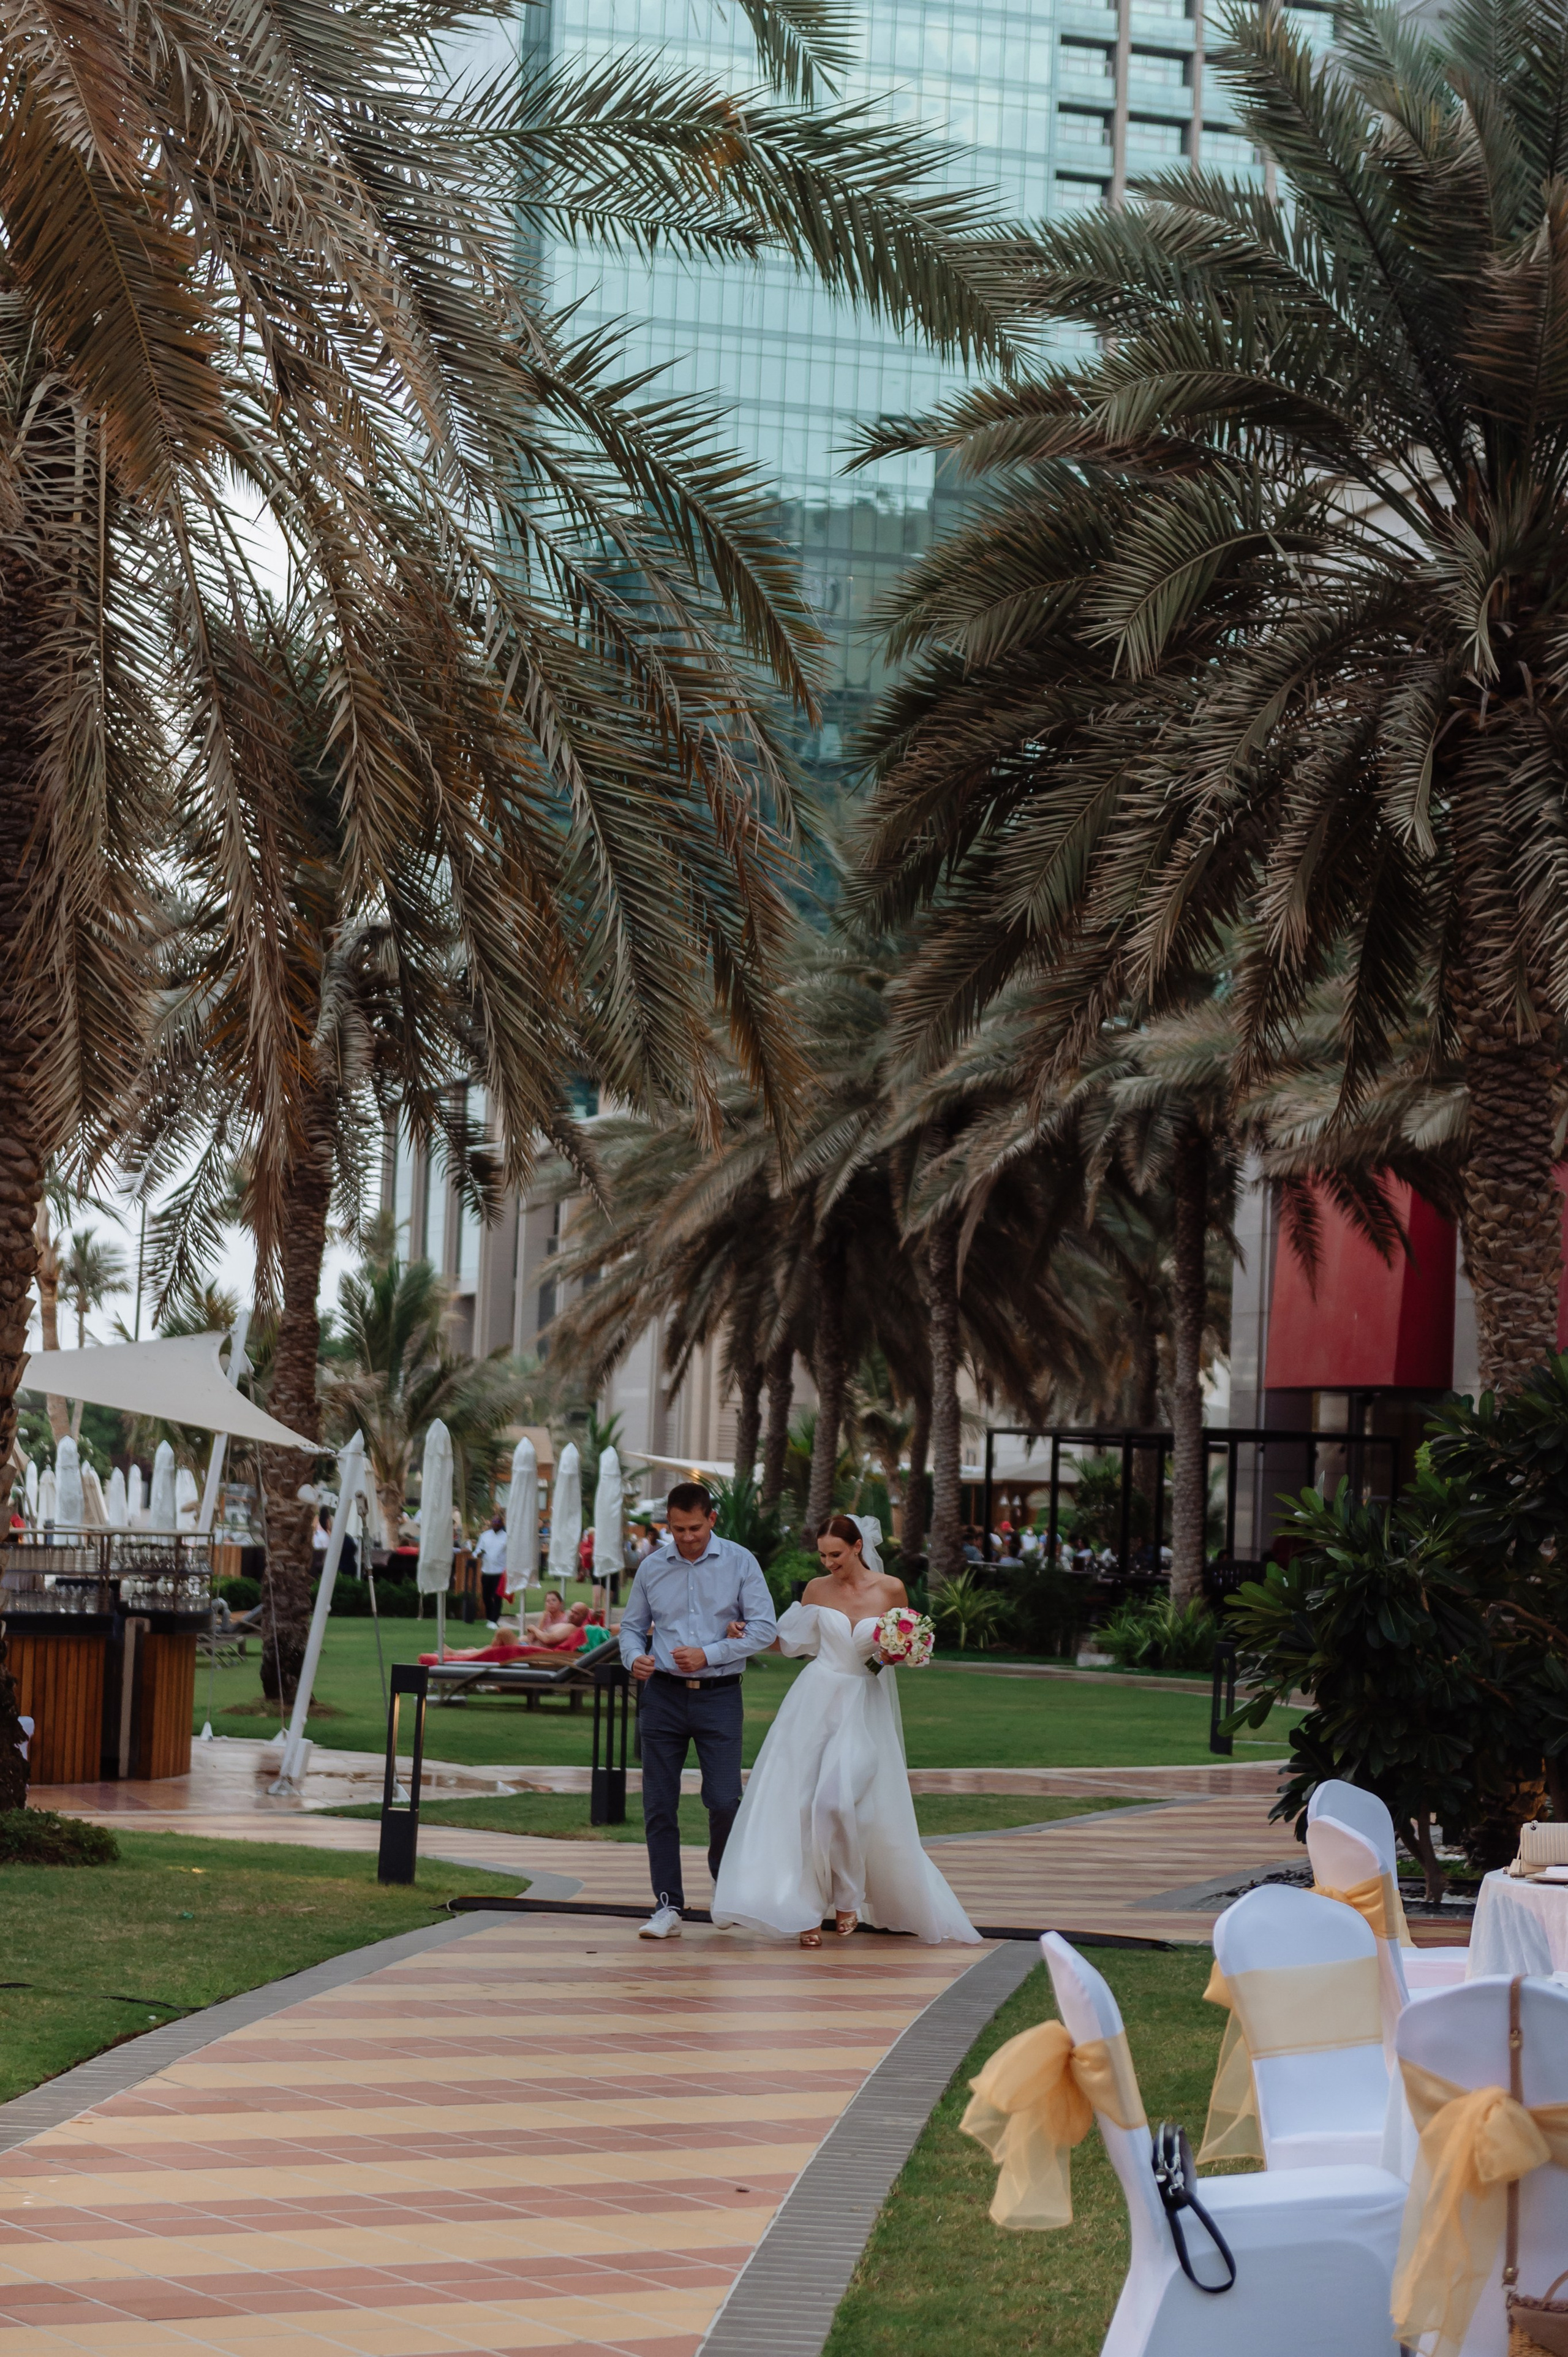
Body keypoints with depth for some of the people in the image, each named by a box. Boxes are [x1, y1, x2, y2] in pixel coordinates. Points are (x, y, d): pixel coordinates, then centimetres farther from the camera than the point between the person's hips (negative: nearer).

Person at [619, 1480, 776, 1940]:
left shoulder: (740, 1563, 0)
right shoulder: (652, 1567, 7)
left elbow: (764, 1628, -4)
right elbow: (632, 1625, 14)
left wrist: (708, 1654, -13)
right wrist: (634, 1657, -8)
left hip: (718, 1695, -2)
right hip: (663, 1695, 2)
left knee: (725, 1802, -8)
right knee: (659, 1806, 1)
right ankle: (667, 1907, 8)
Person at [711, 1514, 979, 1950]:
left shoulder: (891, 1590, -1)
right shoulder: (817, 1590, 5)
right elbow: (789, 1640, 17)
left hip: (865, 1709, -2)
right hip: (816, 1701, 2)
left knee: (839, 1800, -16)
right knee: (801, 1804, -5)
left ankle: (849, 1897, 6)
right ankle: (806, 1910, 2)